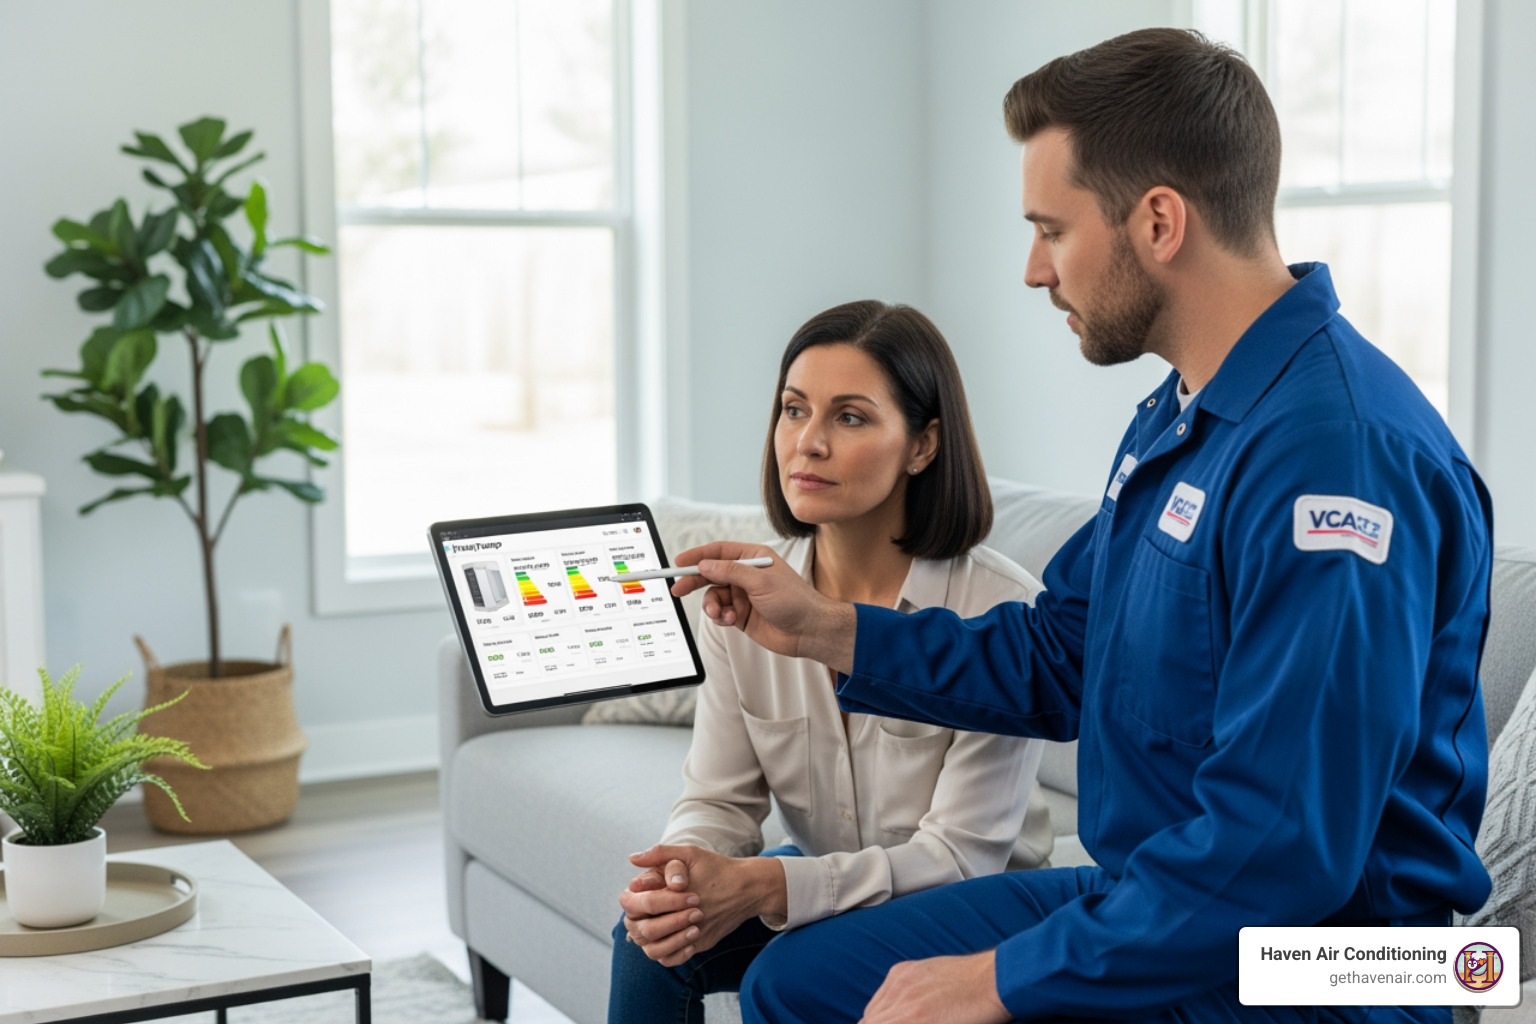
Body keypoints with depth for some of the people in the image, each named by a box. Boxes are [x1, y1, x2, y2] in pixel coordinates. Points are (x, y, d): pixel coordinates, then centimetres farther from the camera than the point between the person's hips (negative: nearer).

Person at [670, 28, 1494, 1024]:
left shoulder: (1337, 448, -26)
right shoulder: (1178, 419, 9)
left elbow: (1282, 857, -29)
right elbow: (1055, 659, 17)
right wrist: (826, 629, 11)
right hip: (1142, 901, 10)